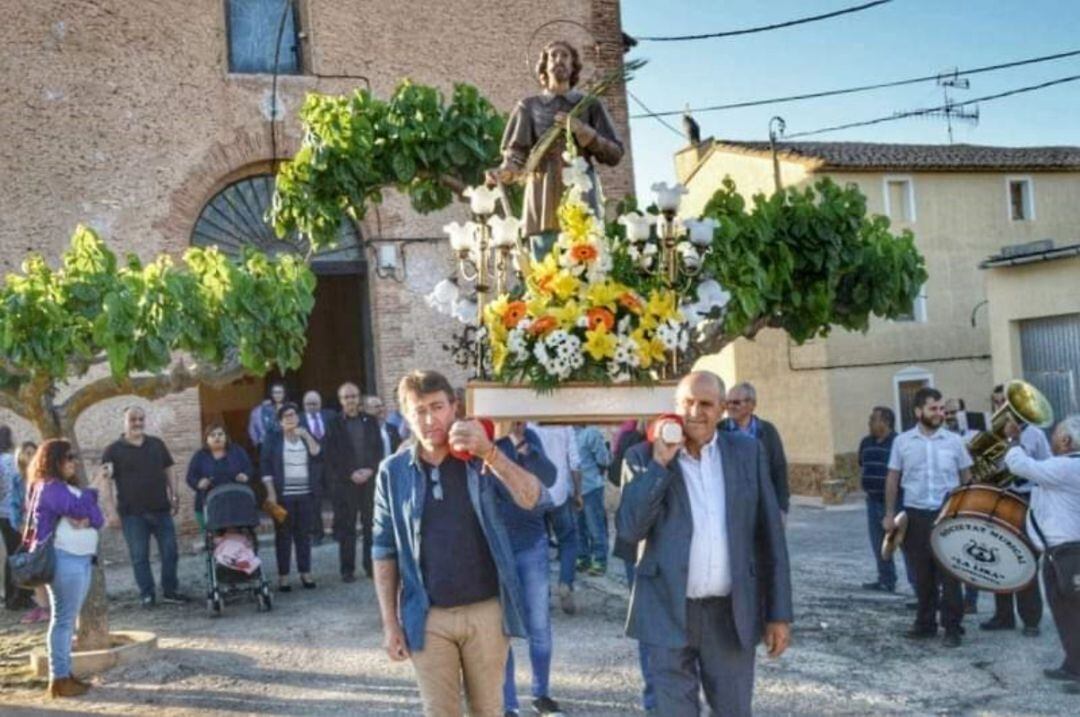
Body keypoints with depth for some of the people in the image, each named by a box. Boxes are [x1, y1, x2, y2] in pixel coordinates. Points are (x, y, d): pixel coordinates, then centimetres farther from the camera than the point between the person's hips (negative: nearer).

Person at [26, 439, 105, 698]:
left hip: (82, 558, 9)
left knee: (69, 619, 12)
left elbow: (98, 518, 9)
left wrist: (87, 519, -14)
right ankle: (58, 679, -3)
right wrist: (89, 493, -1)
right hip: (64, 559, -9)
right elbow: (80, 508, -22)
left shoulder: (69, 486, 18)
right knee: (64, 619, -6)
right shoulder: (49, 487, -9)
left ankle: (64, 673, 17)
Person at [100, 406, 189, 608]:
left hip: (161, 509, 3)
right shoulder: (114, 450, -2)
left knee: (170, 552, 5)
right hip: (132, 513, -3)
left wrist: (175, 496, 6)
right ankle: (147, 595, 13)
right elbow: (107, 481, -5)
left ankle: (170, 591, 17)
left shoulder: (157, 444, 10)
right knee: (139, 556, 3)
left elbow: (169, 470, 14)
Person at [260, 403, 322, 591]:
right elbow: (265, 466, -2)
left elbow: (317, 454, -2)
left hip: (305, 494, 3)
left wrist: (306, 435, -10)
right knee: (283, 535, -1)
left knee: (303, 534, 6)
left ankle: (305, 572, 13)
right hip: (283, 495, -3)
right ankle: (283, 576, 3)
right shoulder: (273, 438, 3)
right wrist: (271, 492, -9)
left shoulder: (306, 437, 13)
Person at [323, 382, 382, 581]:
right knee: (346, 527, 0)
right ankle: (347, 569, 6)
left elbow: (379, 449, 8)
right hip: (345, 482, -2)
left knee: (371, 524, 1)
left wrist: (370, 470, -7)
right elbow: (331, 456, -2)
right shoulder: (334, 424, 3)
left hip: (370, 479, 2)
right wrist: (351, 474, -10)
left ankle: (371, 565, 9)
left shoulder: (370, 421, 11)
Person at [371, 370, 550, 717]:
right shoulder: (394, 471, -1)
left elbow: (537, 501, -14)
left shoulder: (480, 460, -1)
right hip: (428, 618, 0)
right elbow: (384, 550, 2)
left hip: (486, 610, 0)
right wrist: (390, 623, -1)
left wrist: (490, 453, -25)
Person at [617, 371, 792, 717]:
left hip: (732, 613, 2)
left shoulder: (747, 451, 4)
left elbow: (769, 534, 5)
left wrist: (779, 611, 2)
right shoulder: (644, 456, -1)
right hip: (669, 613, -1)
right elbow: (630, 529, -12)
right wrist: (659, 464, -16)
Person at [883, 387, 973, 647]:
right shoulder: (902, 442, 2)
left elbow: (966, 478, 7)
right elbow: (893, 478, 7)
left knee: (949, 573, 0)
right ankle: (925, 622, 22)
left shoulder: (954, 441, 2)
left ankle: (952, 627, 6)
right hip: (915, 514, 1)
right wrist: (890, 514, 2)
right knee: (922, 573, 9)